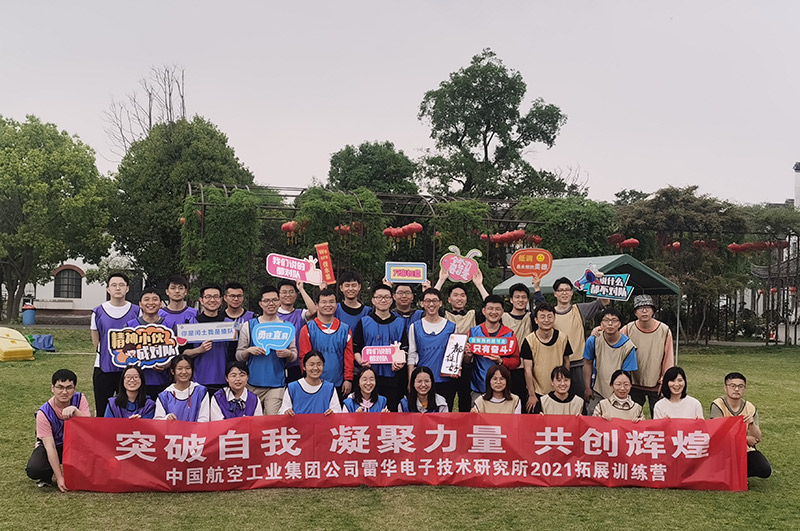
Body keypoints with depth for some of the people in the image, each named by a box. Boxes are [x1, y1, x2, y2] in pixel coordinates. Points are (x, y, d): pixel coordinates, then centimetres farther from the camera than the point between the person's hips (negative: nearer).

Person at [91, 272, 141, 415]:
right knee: (102, 412, 5)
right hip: (103, 367, 0)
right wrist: (107, 355, 4)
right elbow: (96, 341, 11)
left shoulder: (136, 311, 3)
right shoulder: (99, 312, 3)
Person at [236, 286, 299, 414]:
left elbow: (295, 355, 10)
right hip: (253, 383, 1)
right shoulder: (248, 326, 6)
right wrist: (249, 351, -12)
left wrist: (288, 354, -12)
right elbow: (238, 355, 9)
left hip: (276, 384, 0)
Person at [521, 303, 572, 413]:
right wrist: (532, 395, -9)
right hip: (536, 392, -2)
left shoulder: (562, 338, -4)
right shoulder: (529, 341, -12)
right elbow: (528, 370, -10)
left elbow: (566, 361, 8)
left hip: (558, 392, 2)